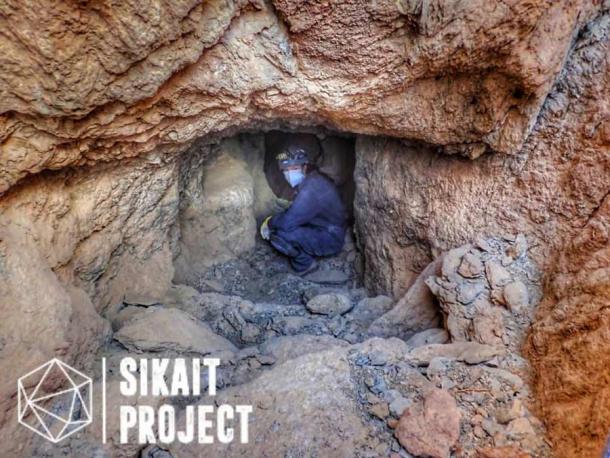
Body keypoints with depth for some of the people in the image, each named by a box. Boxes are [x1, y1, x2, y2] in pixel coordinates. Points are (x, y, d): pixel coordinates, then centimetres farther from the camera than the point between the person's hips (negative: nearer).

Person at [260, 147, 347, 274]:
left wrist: (269, 223, -9)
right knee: (276, 224, 11)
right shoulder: (312, 180, 4)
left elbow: (288, 222, -30)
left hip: (329, 239, -10)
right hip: (322, 230, 10)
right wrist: (272, 221, 1)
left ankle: (305, 264, -2)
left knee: (277, 234, -24)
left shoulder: (311, 187, -27)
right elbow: (293, 213, 14)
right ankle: (306, 256, 14)